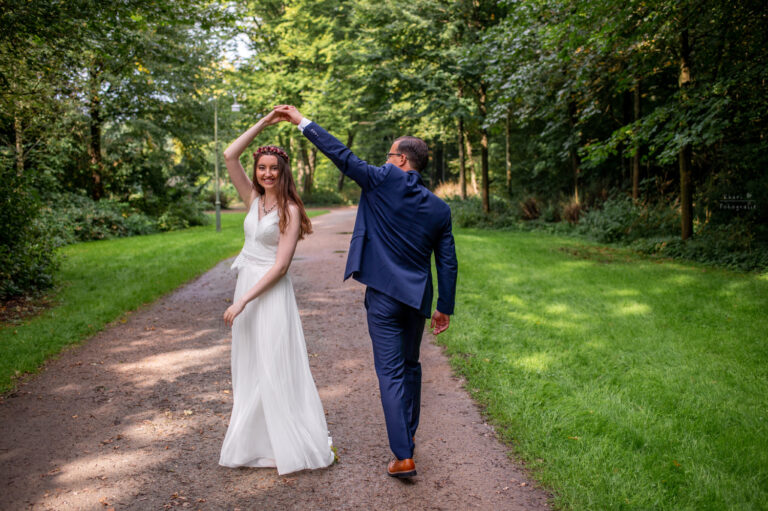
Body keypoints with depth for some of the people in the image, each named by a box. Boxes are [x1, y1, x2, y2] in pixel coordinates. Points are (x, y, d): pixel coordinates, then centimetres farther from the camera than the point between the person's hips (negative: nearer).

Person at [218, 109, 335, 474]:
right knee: (249, 367, 14)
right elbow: (229, 156, 1)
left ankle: (292, 444, 13)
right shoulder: (253, 199, 7)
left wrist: (243, 300, -20)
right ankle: (256, 440, 28)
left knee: (275, 368, -1)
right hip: (246, 285, 7)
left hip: (271, 293, -7)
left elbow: (280, 265, -17)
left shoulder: (289, 210, -11)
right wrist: (262, 123, -2)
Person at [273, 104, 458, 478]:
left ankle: (403, 456, -2)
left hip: (384, 295, -5)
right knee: (411, 365, 22)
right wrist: (445, 307, 14)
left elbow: (341, 155, -9)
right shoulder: (440, 209, 4)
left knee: (391, 372, -1)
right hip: (418, 298, 5)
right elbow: (447, 263, 5)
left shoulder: (385, 180, -9)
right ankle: (408, 431, 38)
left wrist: (303, 122, 0)